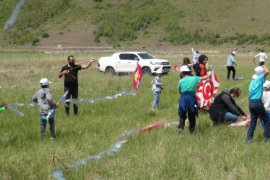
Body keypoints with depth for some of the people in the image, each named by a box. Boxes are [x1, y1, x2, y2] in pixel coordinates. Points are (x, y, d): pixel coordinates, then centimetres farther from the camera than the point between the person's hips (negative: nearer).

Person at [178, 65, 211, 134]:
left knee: (182, 115, 12)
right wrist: (208, 74, 38)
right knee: (192, 115, 13)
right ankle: (191, 130, 17)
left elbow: (179, 91, 10)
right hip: (192, 98, 1)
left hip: (183, 98, -1)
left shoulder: (181, 81, 2)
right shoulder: (194, 78, 4)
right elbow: (205, 77, 17)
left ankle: (180, 127, -7)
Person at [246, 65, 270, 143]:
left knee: (253, 121, 11)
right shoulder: (260, 78, -5)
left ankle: (248, 138, 3)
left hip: (251, 102, 7)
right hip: (258, 102, -7)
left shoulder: (252, 81, 17)